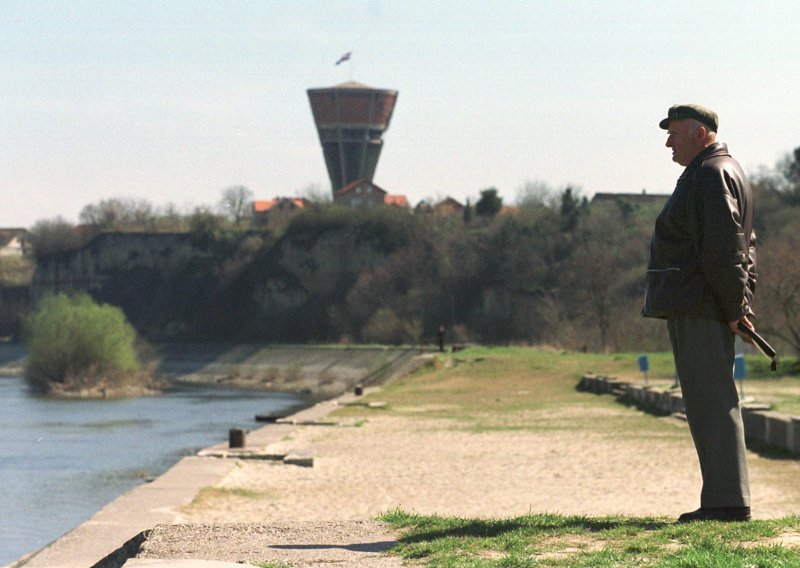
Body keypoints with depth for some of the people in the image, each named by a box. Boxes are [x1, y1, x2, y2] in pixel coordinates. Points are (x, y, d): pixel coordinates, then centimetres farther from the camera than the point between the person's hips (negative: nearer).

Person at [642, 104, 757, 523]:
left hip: (699, 309, -11)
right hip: (695, 309, 11)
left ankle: (728, 501, -11)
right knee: (709, 404, 12)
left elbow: (724, 248, -20)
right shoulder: (719, 172, 22)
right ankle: (722, 501, 14)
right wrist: (740, 305, 16)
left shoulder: (711, 174, -12)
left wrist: (733, 307, -17)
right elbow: (745, 246, 23)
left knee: (712, 402, -10)